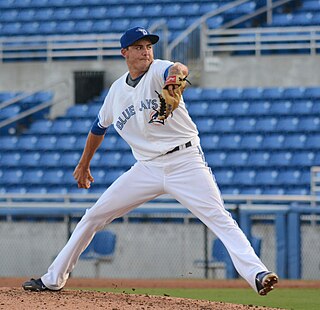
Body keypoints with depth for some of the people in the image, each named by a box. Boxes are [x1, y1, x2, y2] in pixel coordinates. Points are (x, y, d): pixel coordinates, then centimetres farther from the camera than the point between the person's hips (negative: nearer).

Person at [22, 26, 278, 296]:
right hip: (147, 169, 5)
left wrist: (175, 77, -58)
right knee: (94, 217, 5)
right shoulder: (117, 90, 9)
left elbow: (178, 69, -34)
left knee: (219, 218, -20)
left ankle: (257, 274, -28)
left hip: (185, 162, -5)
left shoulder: (157, 71, -7)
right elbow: (99, 128, 27)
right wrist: (84, 165, 36)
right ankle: (54, 279, 16)